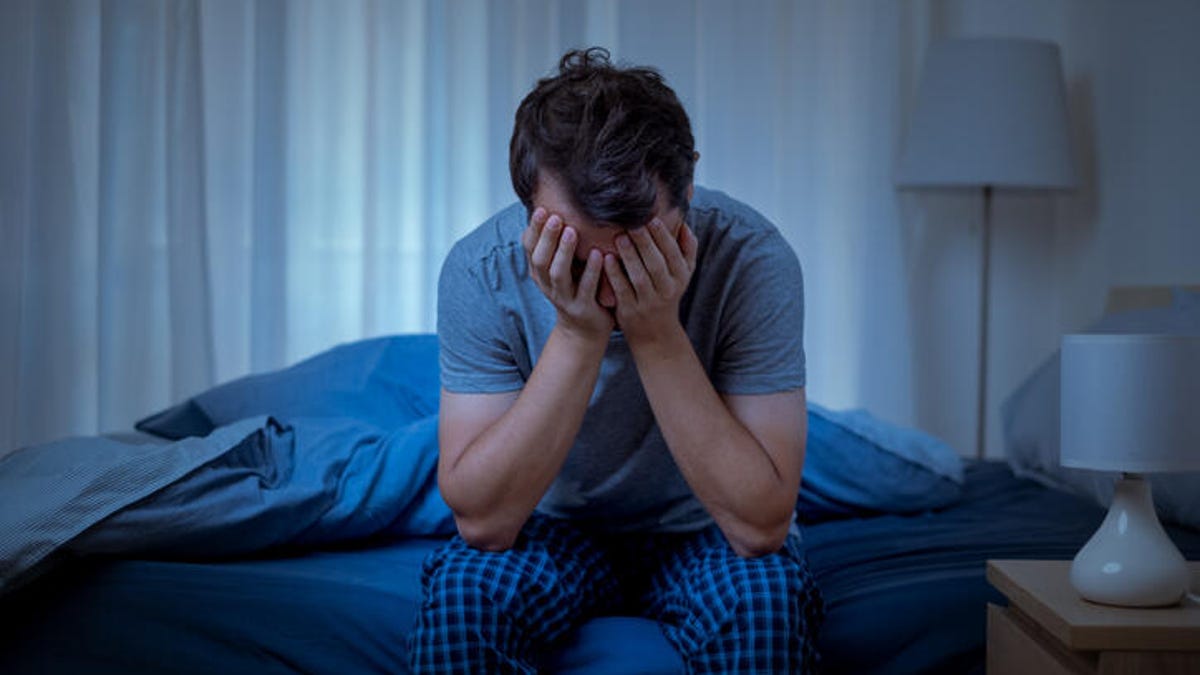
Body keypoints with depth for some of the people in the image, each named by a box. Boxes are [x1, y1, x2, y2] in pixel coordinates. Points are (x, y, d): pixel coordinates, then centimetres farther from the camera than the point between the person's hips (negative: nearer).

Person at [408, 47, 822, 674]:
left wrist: (658, 334, -36)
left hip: (704, 528, 2)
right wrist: (576, 335, -34)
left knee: (764, 599, -31)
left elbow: (760, 526, -29)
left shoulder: (753, 261, -26)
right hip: (556, 527, -1)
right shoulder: (480, 270, -22)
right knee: (462, 590, -30)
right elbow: (482, 521, -25)